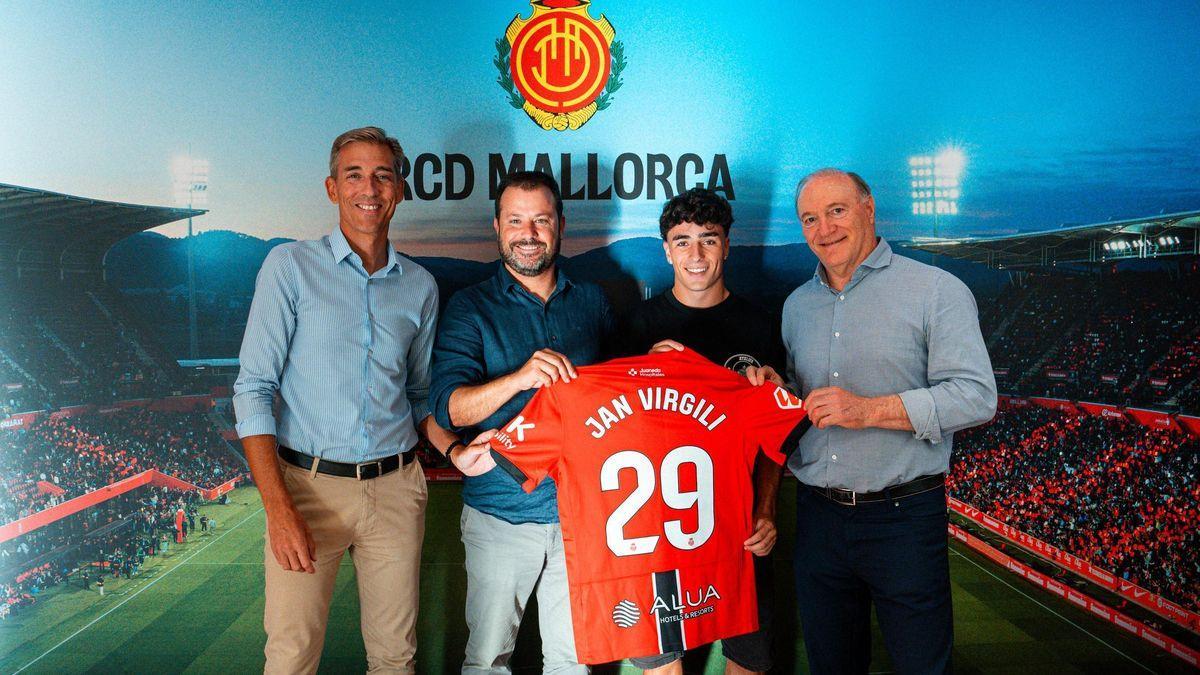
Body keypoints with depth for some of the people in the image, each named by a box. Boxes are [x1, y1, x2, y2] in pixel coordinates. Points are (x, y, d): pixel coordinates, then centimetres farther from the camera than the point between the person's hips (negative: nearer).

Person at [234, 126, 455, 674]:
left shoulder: (420, 287, 9)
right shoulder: (291, 266, -2)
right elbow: (253, 389, -7)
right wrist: (278, 507, -15)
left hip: (396, 489, 3)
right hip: (309, 485, -3)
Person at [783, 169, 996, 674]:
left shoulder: (935, 290, -6)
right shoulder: (797, 305, 12)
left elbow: (976, 396, -15)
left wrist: (870, 410, -21)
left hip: (904, 518, -5)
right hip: (817, 516, 5)